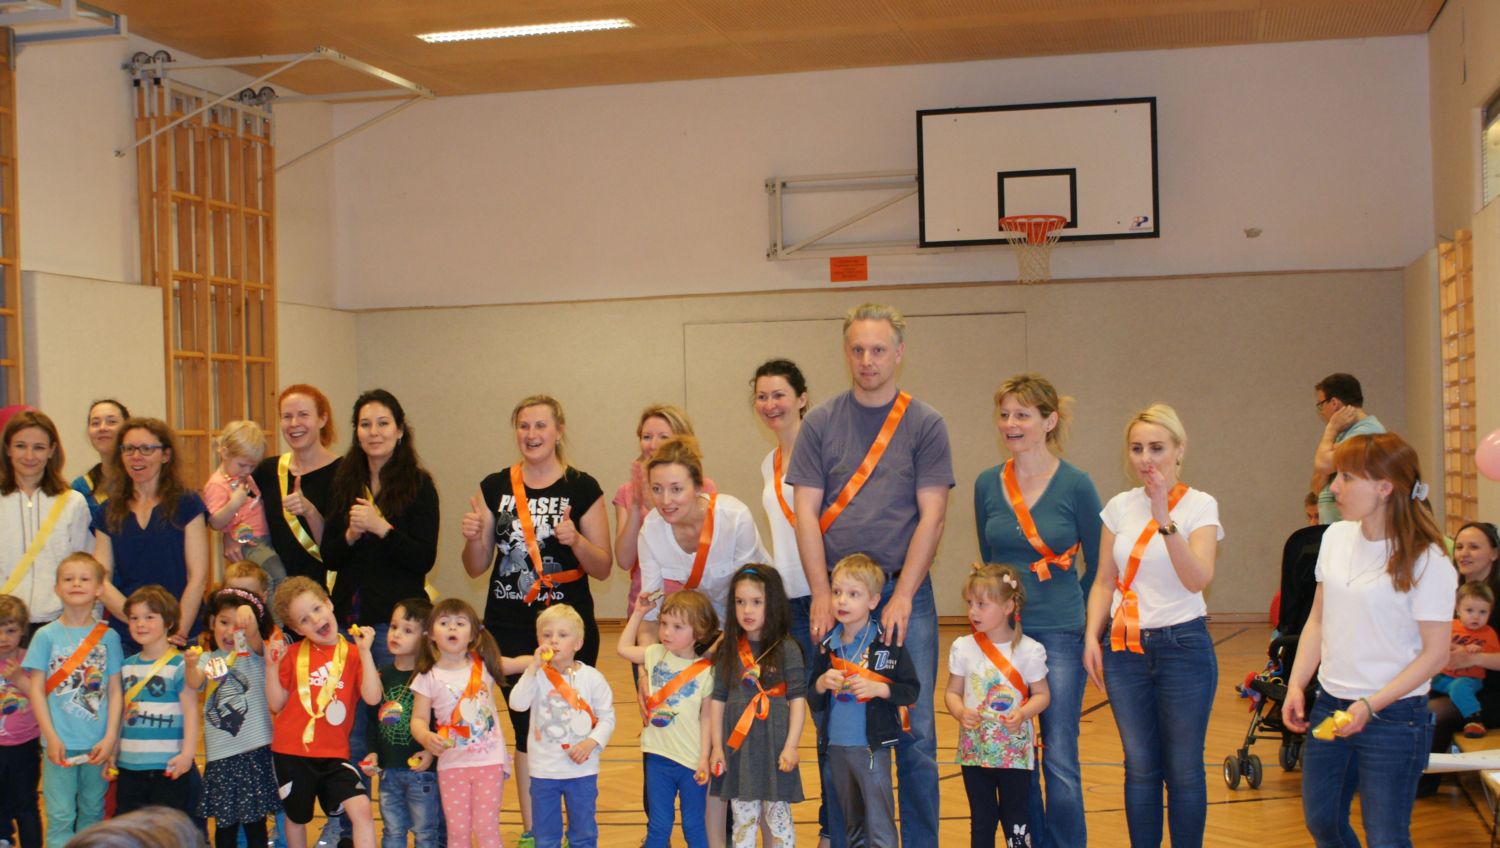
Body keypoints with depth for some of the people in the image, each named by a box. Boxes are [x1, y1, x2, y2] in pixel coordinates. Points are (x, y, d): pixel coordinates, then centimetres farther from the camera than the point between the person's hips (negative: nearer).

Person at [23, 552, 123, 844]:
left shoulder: (108, 636, 3)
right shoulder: (46, 636, 0)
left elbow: (115, 690, 3)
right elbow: (36, 689, -2)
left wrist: (110, 737, -5)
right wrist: (51, 737, -9)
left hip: (97, 744, 2)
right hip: (60, 743, -2)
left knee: (92, 813, 10)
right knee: (61, 817, -1)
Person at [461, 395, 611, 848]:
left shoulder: (583, 488, -2)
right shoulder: (495, 487, 6)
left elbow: (603, 568, -3)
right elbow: (476, 567, 9)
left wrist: (576, 541, -21)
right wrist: (474, 538, -11)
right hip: (509, 628, 3)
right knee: (525, 726, 8)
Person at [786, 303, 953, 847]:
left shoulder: (925, 425, 2)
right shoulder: (821, 423, 6)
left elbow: (931, 517, -3)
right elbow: (806, 512, 2)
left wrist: (902, 597, -12)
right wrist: (822, 595, -7)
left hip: (904, 594, -1)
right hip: (835, 595, 1)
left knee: (915, 732, 0)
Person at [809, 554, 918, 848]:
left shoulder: (888, 643, -7)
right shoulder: (827, 646, 6)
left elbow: (911, 691, -7)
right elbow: (814, 703, 9)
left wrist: (878, 688, -21)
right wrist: (821, 684, -11)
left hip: (872, 747, -5)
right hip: (835, 746, 5)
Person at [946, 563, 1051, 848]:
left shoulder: (1029, 650, -8)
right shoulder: (963, 647, -2)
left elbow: (1042, 695, -2)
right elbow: (952, 692, 3)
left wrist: (1023, 713, -21)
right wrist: (960, 712, -18)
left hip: (1015, 751, -2)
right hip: (974, 750, 2)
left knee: (1015, 818, 6)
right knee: (981, 819, 10)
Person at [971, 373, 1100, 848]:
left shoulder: (1075, 485, -6)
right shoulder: (988, 484, 5)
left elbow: (1098, 565, 2)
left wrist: (1086, 626, 1)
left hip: (1059, 635, -4)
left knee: (1059, 761, -1)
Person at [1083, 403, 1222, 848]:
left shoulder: (1200, 506, -6)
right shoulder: (1119, 507, 6)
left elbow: (1197, 580, -20)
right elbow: (1105, 582, 10)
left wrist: (1165, 520, -29)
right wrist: (1091, 636, -3)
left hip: (1183, 645, -3)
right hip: (1126, 648, 3)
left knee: (1183, 769, 2)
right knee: (1139, 767, 7)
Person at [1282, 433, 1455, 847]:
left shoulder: (1426, 561, -15)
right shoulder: (1336, 537, 4)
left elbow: (1435, 653, -13)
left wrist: (1370, 706, -20)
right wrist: (1296, 685, 1)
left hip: (1393, 718, -6)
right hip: (1329, 708, 6)